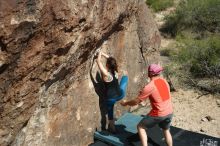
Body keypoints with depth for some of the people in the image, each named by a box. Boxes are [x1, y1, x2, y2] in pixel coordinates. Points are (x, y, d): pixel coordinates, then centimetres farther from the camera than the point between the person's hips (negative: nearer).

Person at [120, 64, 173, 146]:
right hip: (169, 112, 7)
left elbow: (136, 102, -11)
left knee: (140, 127, 10)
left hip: (159, 114, -7)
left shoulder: (149, 87, -17)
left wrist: (125, 103, 7)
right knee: (166, 131, 28)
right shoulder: (164, 81, 5)